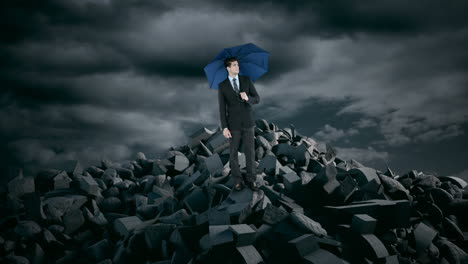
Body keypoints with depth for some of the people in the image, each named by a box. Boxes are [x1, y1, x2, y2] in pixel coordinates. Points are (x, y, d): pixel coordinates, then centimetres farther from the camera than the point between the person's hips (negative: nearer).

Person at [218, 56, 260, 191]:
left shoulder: (246, 80, 1)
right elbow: (222, 108, -5)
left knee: (250, 152, 4)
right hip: (233, 124, -1)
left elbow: (257, 99, 0)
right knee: (233, 153, 4)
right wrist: (224, 127, -12)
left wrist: (247, 98, -24)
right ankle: (237, 180, 18)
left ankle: (251, 180, 17)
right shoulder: (222, 86, -3)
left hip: (248, 123, 1)